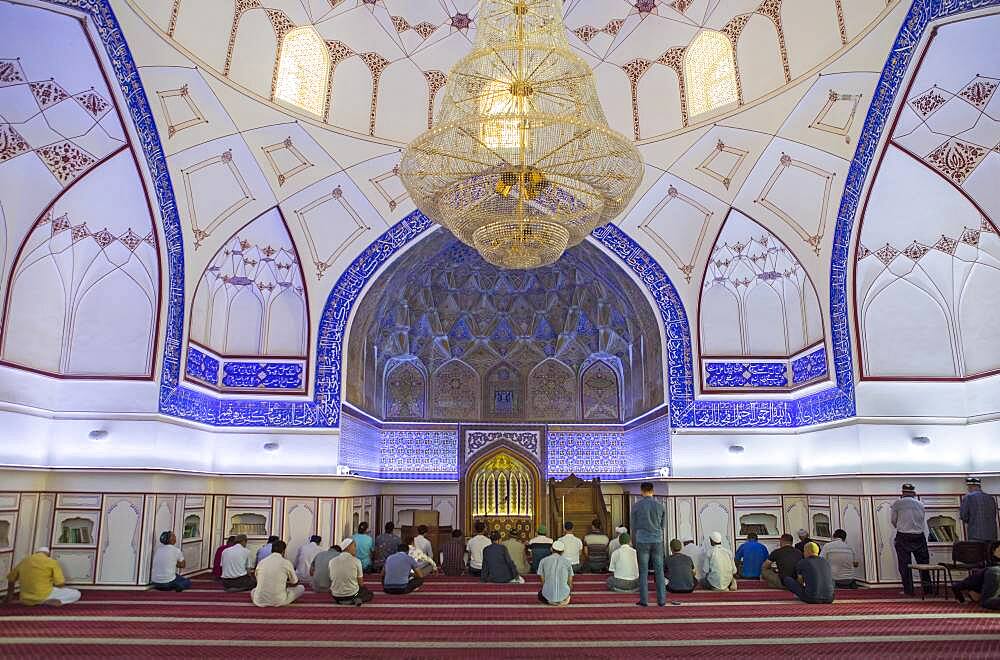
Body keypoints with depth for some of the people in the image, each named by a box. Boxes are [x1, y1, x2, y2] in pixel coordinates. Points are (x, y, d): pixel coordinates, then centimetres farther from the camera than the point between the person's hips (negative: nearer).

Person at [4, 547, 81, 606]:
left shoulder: (24, 561, 10)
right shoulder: (51, 562, -5)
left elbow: (11, 579, 21)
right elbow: (60, 584, -9)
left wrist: (9, 595, 38)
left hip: (26, 600, 7)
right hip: (45, 596, -7)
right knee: (76, 594, 0)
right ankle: (50, 602, -18)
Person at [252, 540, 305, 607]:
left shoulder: (261, 562, 5)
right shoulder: (286, 563, -5)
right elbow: (295, 583, 9)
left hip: (260, 602, 3)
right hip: (278, 601, -3)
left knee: (253, 590, 37)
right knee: (301, 588, 17)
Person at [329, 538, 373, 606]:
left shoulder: (332, 561, -1)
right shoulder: (356, 561, -10)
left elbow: (331, 580, 9)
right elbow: (360, 583, -3)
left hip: (336, 596, 3)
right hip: (351, 594, -3)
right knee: (370, 595, 25)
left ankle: (341, 601, 11)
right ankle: (356, 600, -2)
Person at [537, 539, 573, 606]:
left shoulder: (543, 561, 2)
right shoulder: (567, 561, 4)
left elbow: (542, 581, 4)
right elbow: (570, 583, 7)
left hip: (549, 595, -1)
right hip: (563, 595, 1)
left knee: (540, 593, 33)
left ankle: (550, 601, 7)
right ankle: (563, 600, 9)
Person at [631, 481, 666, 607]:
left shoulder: (636, 506, -5)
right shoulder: (660, 506, 1)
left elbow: (633, 526, 3)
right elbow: (662, 525, 12)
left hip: (642, 541, -2)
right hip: (657, 541, 2)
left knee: (643, 572, 3)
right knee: (659, 571, 7)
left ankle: (644, 600, 4)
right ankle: (661, 600, 8)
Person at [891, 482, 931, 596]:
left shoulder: (897, 503, -2)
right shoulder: (920, 504, 7)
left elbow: (894, 521, 5)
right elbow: (924, 523, 11)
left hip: (903, 537, -3)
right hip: (919, 536, 3)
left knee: (904, 565, 4)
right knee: (923, 562, 15)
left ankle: (908, 590, 5)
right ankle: (927, 588, 18)